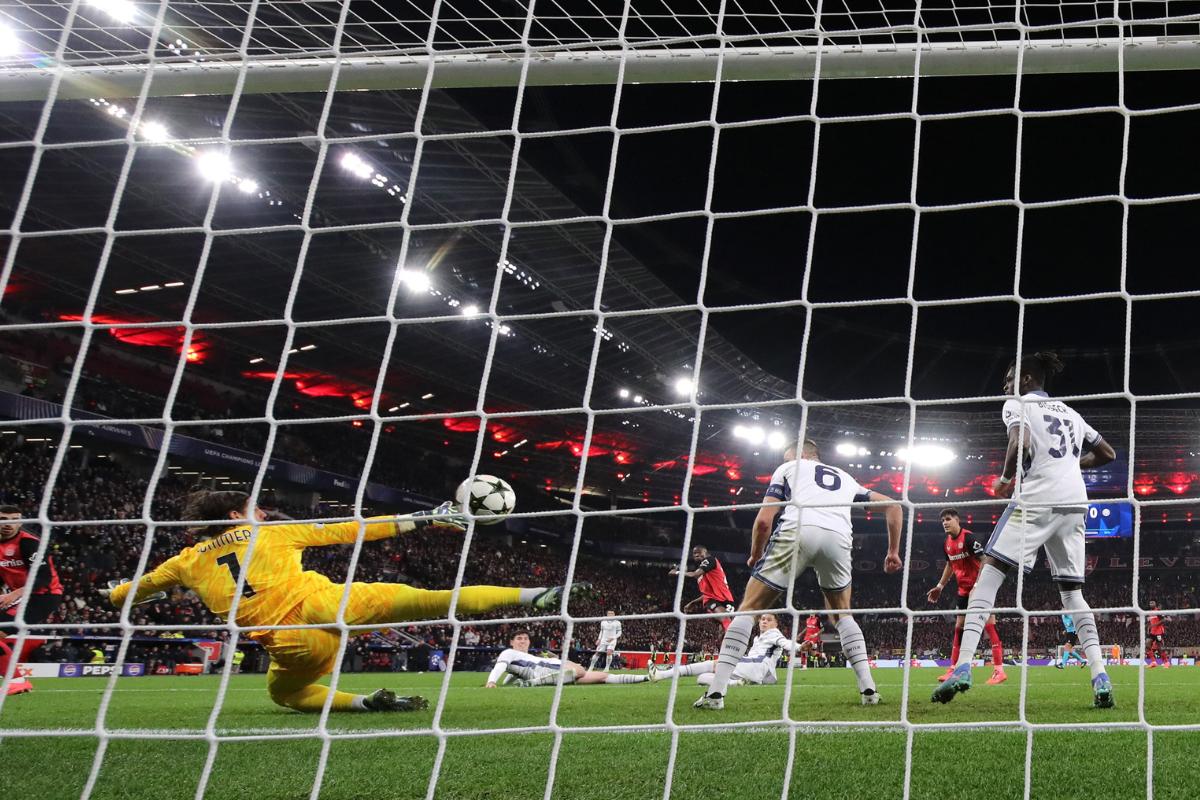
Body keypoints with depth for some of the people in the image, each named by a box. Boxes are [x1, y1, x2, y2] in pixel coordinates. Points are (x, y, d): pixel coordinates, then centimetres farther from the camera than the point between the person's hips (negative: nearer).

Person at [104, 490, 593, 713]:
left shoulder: (188, 562, 19)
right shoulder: (271, 535, 14)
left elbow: (141, 586, 37)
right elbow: (348, 531, 13)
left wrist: (115, 595, 62)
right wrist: (417, 521, 16)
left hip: (296, 643, 2)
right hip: (328, 604, -1)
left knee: (283, 692, 31)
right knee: (433, 601, -8)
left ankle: (363, 702, 3)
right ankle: (537, 596, -19)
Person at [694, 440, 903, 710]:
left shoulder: (788, 468, 27)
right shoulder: (845, 478, 38)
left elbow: (764, 520, 14)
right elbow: (892, 505, 34)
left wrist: (755, 556, 29)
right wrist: (893, 552, 37)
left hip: (796, 532, -3)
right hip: (838, 538, 3)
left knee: (749, 609, 8)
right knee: (842, 615, 28)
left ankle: (715, 692, -2)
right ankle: (868, 690, 15)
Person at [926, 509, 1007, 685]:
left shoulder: (969, 538, -18)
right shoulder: (948, 543, 8)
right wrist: (940, 587, 21)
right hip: (964, 590, 9)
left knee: (989, 625, -10)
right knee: (959, 627, 10)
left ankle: (999, 670, -11)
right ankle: (953, 669, 15)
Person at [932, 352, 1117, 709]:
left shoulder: (1017, 404, 5)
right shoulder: (1069, 412, 24)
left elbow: (1020, 444, -15)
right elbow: (1107, 453, 29)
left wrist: (1005, 478, 1)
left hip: (1037, 498, -6)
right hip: (1075, 502, 6)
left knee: (988, 574, -4)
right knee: (1072, 592, 13)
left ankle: (963, 667, -17)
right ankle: (1100, 676, -2)